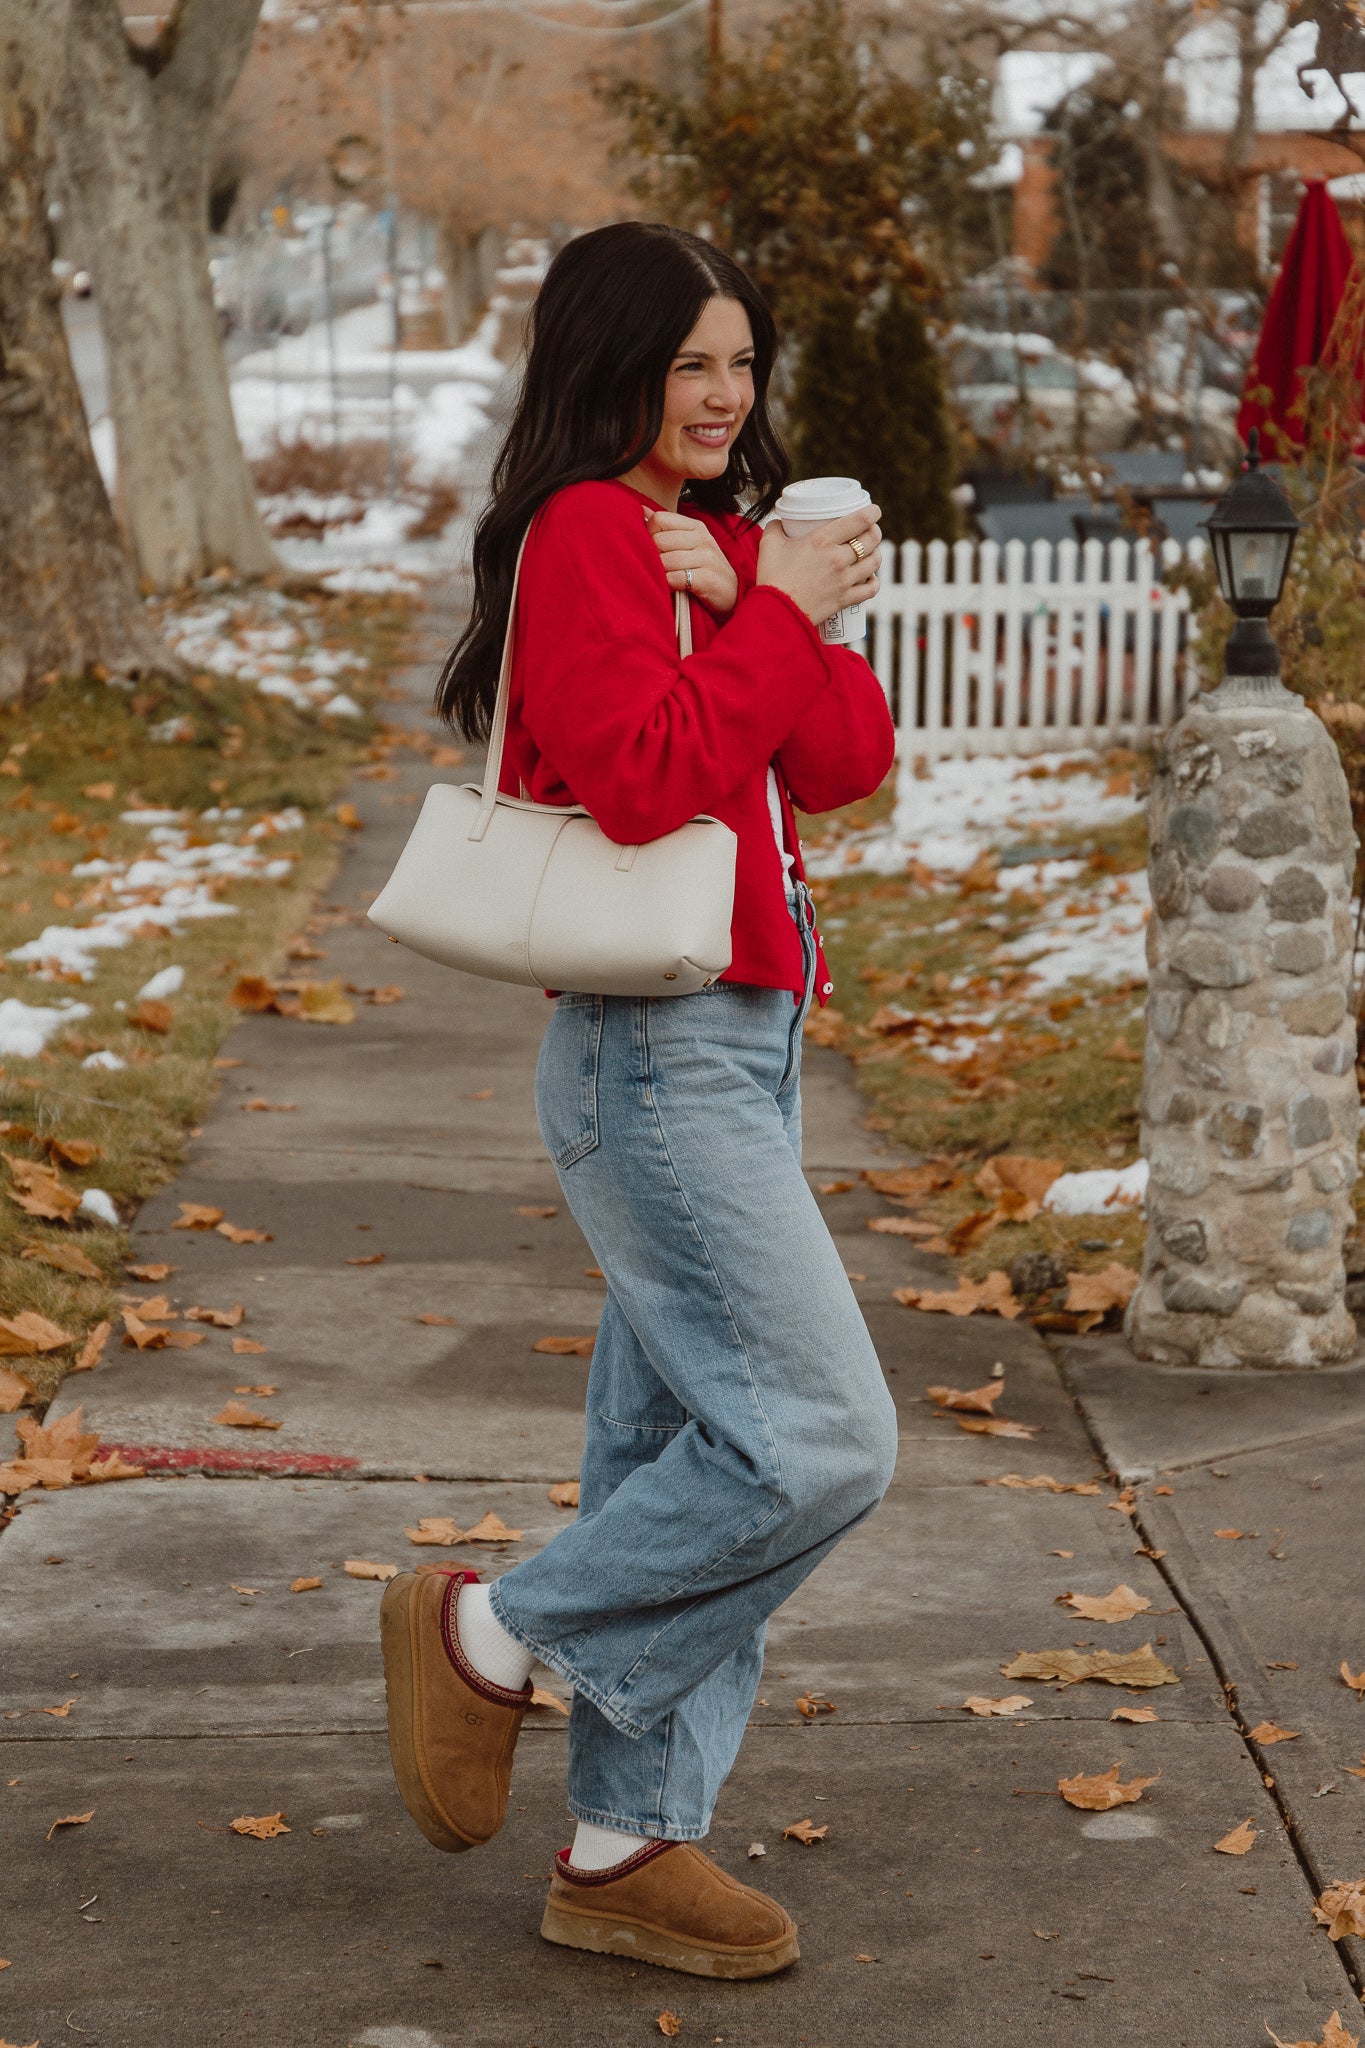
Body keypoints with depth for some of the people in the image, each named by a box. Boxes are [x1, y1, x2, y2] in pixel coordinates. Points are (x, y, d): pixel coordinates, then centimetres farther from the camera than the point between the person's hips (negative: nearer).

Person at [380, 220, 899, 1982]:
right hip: (657, 1052, -9)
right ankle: (488, 1636, 5)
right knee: (822, 1440, -10)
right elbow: (645, 774, -23)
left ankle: (628, 1846, 19)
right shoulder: (585, 532, -9)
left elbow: (851, 759, 6)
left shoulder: (717, 542, 17)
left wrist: (745, 602, -7)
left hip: (736, 1044, 9)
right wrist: (783, 612, -14)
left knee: (683, 1449, 11)